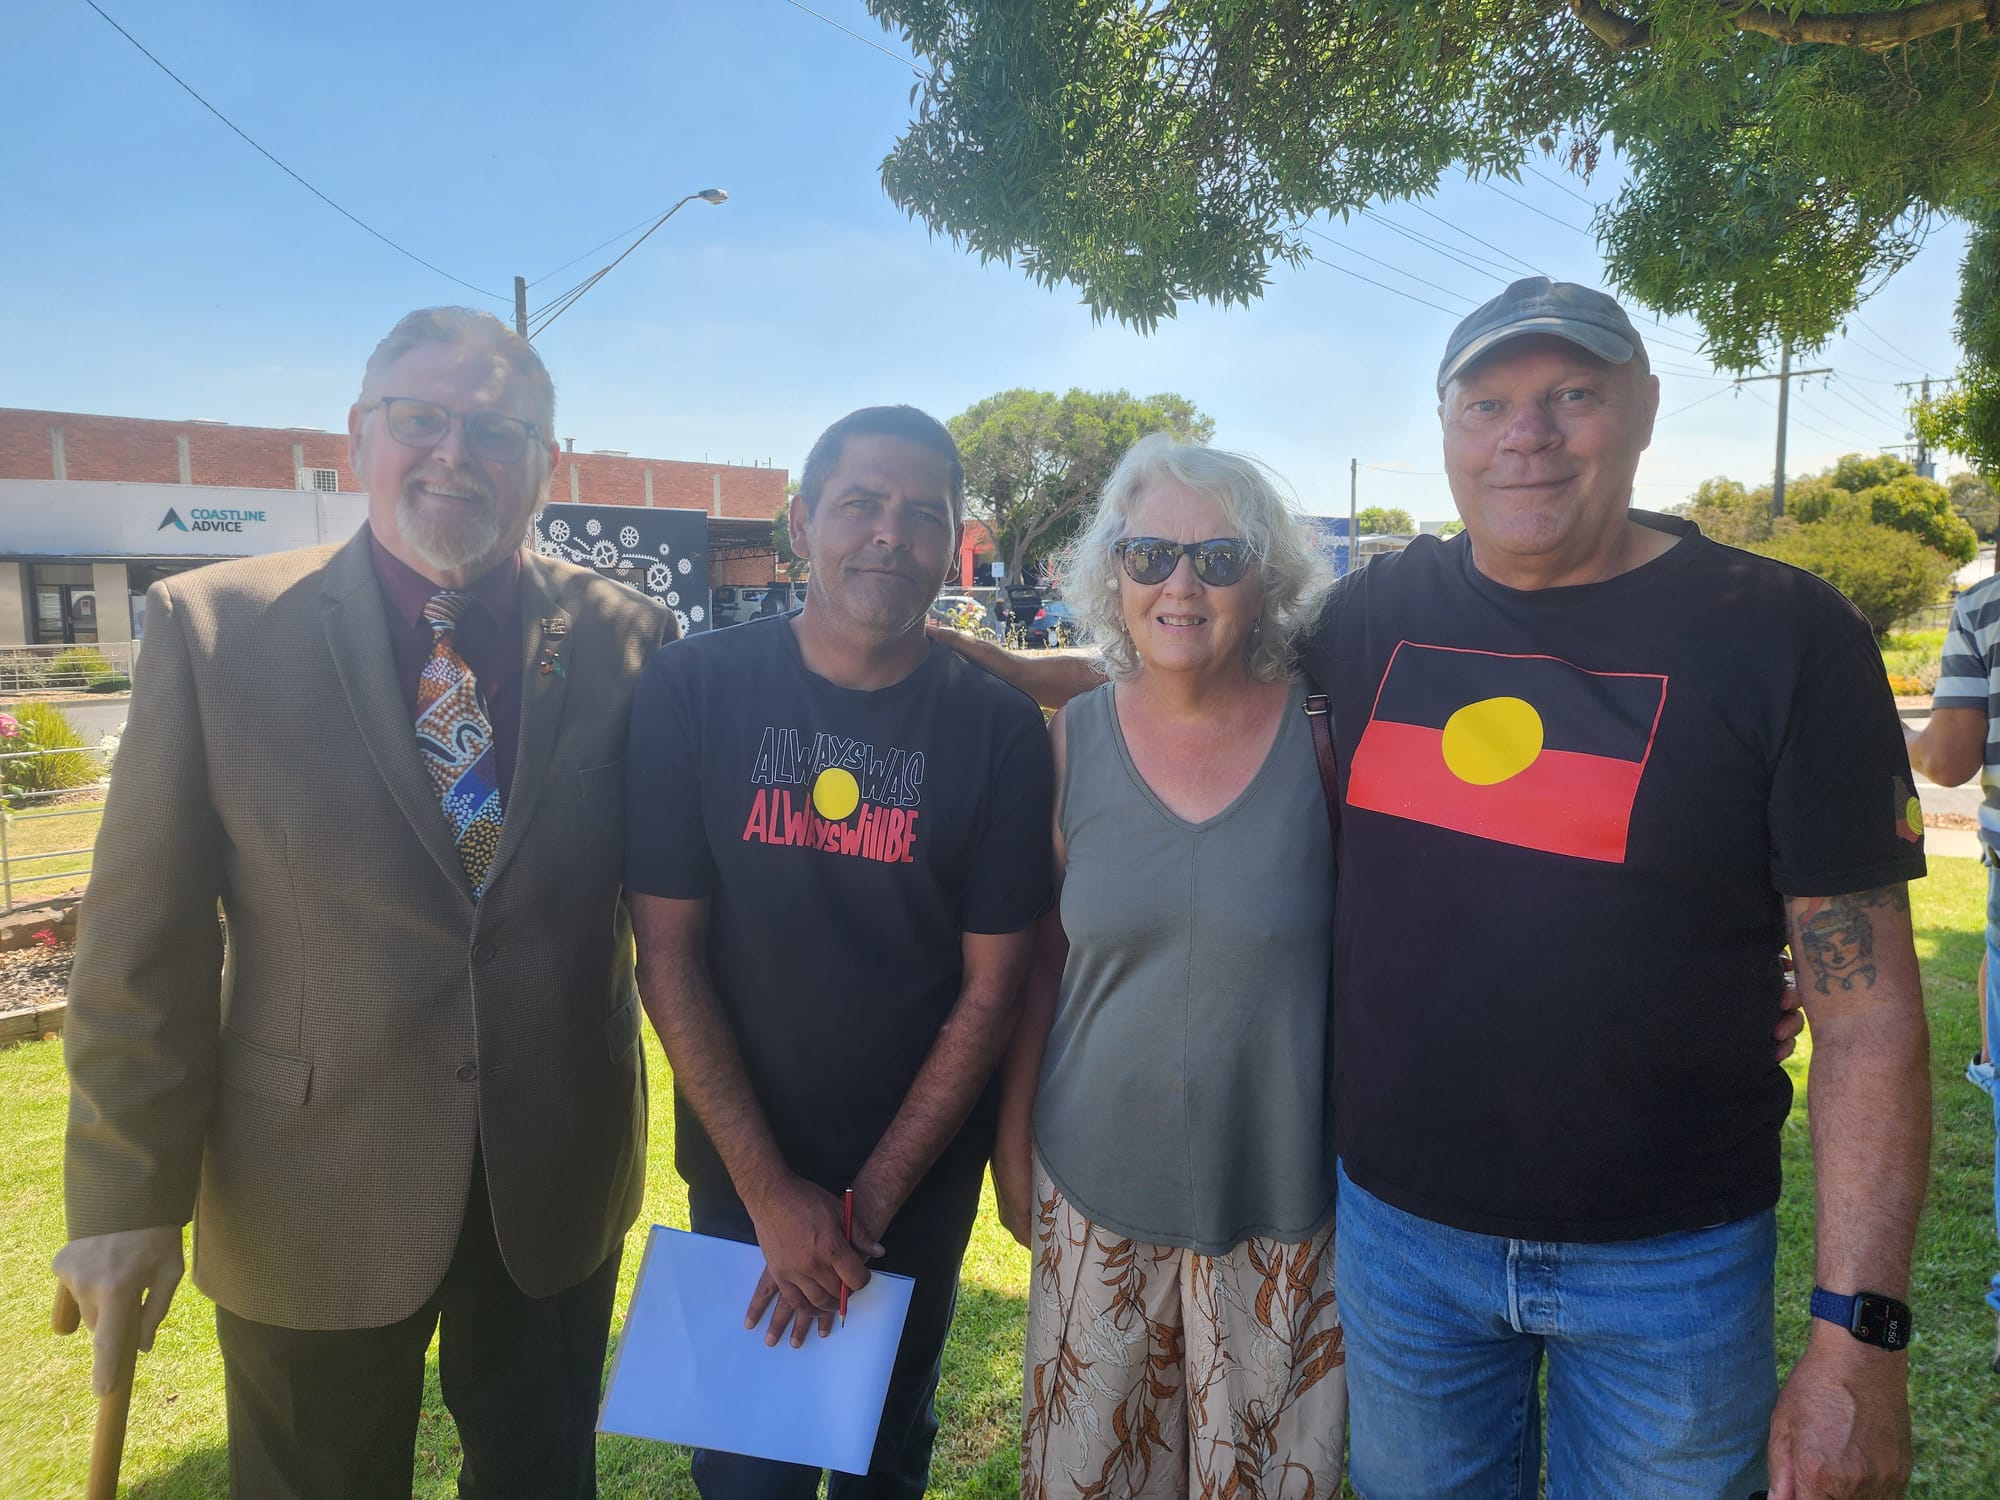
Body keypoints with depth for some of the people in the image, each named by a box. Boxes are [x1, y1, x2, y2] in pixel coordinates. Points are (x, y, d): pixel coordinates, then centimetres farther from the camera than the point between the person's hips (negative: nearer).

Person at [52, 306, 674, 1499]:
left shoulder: (627, 639, -6)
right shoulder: (213, 627, -9)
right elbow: (145, 940, -7)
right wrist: (128, 1195, -5)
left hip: (561, 1182, 2)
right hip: (310, 1200, -1)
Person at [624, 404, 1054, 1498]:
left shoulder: (999, 730, -10)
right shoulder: (691, 694, -11)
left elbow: (991, 985, -9)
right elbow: (667, 952, -10)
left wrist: (872, 1200, -11)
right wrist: (771, 1190, -12)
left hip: (923, 1168, 1)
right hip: (740, 1166, 0)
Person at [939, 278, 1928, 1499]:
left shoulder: (1782, 633, -11)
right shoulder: (1382, 611, -2)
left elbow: (1870, 1002, -10)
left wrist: (1861, 1330, -12)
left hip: (1665, 1259, -2)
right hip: (1395, 1226, 3)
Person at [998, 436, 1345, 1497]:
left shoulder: (1326, 734, -10)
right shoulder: (1074, 741, -4)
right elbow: (1038, 960, 3)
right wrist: (1012, 1141, 5)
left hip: (1280, 1191, -1)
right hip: (1097, 1181, 2)